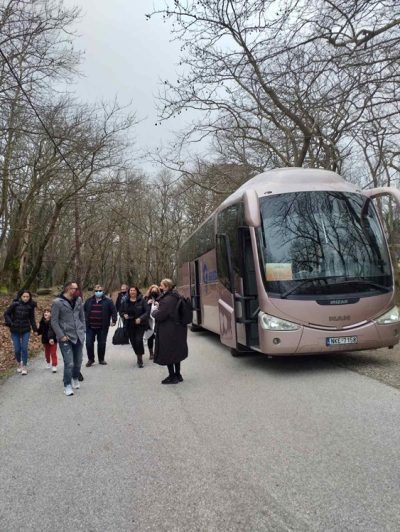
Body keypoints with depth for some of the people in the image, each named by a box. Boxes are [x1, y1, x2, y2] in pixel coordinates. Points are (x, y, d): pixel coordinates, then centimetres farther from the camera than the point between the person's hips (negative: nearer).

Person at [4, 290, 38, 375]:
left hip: (26, 330, 0)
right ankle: (19, 364, 31)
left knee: (24, 348, -4)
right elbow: (6, 314, -1)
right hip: (15, 331, 0)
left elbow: (32, 318, 3)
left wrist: (35, 329, -2)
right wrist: (10, 323, -12)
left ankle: (24, 366, 9)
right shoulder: (15, 304, -11)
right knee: (17, 349, 5)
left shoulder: (30, 306, -5)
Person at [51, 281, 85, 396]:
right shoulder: (58, 302, -11)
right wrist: (61, 336, -13)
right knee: (69, 363, -6)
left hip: (79, 336, 5)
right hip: (66, 337, -5)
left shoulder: (78, 300, 4)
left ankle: (75, 378, 38)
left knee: (78, 361, 14)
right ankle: (67, 385, 11)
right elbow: (54, 321, -9)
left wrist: (82, 330, 6)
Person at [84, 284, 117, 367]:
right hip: (90, 327, 2)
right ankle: (90, 359, 18)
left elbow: (113, 311, -2)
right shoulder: (89, 301, 7)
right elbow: (83, 311, 14)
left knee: (102, 344, 7)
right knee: (89, 343, 1)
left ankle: (101, 359, 23)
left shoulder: (108, 301, 0)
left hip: (102, 327, -2)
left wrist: (114, 320, -13)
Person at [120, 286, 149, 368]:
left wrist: (140, 318, -22)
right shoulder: (125, 302, 6)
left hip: (140, 325, -4)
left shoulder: (142, 301, -5)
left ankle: (140, 359, -2)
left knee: (139, 340, -17)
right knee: (133, 342, 8)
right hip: (129, 325, 4)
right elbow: (121, 312, 14)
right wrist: (124, 315, -9)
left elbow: (147, 311, -8)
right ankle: (139, 357, 29)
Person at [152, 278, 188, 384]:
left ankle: (172, 377, 13)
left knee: (167, 354, 4)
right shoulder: (175, 297, 7)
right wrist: (159, 306, 10)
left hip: (168, 332, -9)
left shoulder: (167, 300, -22)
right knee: (176, 352, 18)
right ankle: (177, 375, 28)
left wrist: (154, 311, -4)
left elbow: (159, 316, -24)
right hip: (177, 329, 9)